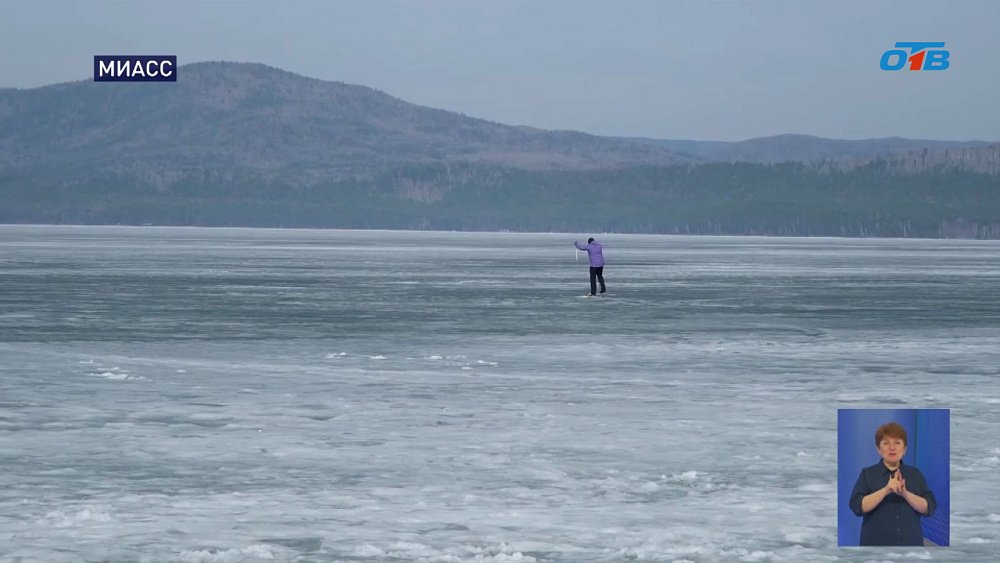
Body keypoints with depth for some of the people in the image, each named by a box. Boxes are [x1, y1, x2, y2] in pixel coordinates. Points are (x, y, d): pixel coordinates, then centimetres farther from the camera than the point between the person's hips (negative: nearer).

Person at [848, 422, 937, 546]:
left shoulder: (916, 475, 8)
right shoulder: (867, 475, 2)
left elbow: (929, 507, -3)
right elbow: (858, 506, -12)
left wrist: (905, 493, -20)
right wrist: (886, 490, -24)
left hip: (910, 545, 2)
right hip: (877, 546, -2)